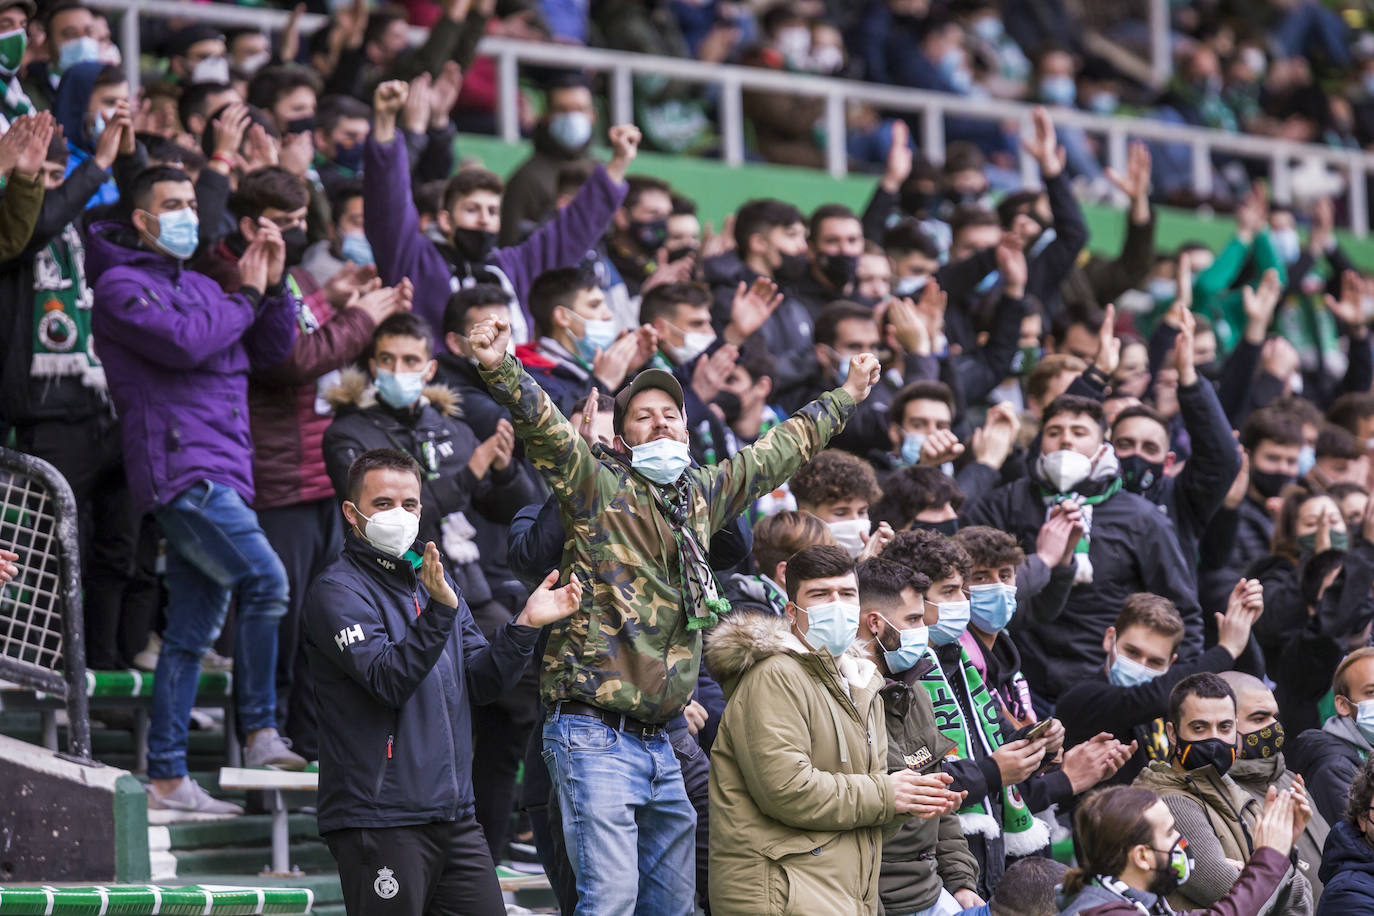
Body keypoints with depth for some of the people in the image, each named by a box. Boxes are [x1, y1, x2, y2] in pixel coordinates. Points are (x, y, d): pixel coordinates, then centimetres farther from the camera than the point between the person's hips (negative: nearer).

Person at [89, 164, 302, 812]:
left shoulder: (201, 287, 24)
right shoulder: (122, 285, -2)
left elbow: (272, 350, 20)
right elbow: (183, 343, -18)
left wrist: (273, 285, 5)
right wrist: (246, 296, -5)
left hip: (221, 472, 8)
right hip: (179, 467, -8)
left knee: (192, 630, 7)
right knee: (264, 577, -22)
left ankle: (166, 777, 9)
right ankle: (260, 732, -15)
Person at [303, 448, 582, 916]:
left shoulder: (434, 581, 18)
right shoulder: (338, 589, -6)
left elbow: (480, 683, 11)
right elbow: (389, 681, -20)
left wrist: (525, 625, -3)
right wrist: (439, 610, -30)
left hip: (454, 815, 7)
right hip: (379, 820, -7)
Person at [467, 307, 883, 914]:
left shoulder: (701, 497, 16)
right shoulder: (598, 489, -3)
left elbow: (779, 451, 31)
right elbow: (542, 425, -19)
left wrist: (845, 397, 44)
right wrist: (499, 369, -37)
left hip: (659, 743, 7)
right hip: (594, 733, -7)